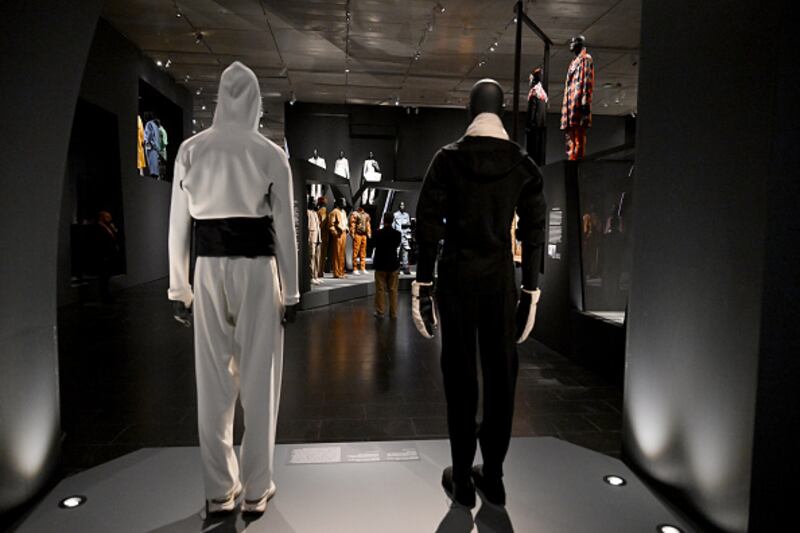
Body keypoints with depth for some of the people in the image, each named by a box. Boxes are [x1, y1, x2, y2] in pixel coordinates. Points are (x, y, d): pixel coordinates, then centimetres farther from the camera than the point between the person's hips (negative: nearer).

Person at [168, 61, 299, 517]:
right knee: (258, 378, 5)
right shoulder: (270, 154, -3)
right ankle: (256, 489, 15)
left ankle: (219, 492, 20)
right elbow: (286, 227, -3)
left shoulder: (191, 150, 3)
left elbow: (179, 225, 4)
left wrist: (180, 288, 11)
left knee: (213, 380, 9)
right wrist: (292, 290, 2)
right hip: (257, 267, -2)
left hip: (210, 268, 3)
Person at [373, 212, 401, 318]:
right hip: (393, 264, 2)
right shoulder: (397, 234, -8)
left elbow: (373, 244, 2)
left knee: (380, 289, 7)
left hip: (380, 265, -1)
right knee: (393, 290, 9)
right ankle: (393, 312, 12)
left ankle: (380, 311, 9)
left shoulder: (378, 233, -13)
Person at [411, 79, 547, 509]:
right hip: (501, 279, 2)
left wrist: (422, 284, -2)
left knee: (460, 373, 5)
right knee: (500, 373, 10)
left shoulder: (449, 158, -2)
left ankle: (462, 479, 14)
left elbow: (427, 223, -6)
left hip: (457, 277, -1)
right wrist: (530, 291, 8)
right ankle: (493, 476, 21)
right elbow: (534, 231, 2)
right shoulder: (523, 163, 3)